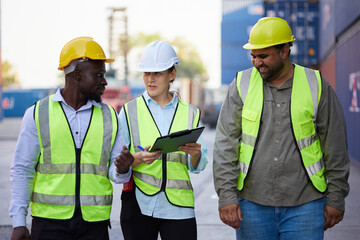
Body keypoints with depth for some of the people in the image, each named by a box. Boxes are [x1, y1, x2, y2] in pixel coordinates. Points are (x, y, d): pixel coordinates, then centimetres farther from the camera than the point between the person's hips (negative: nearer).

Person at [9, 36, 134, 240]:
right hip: (49, 221, -2)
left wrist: (122, 170, -16)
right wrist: (19, 221, -3)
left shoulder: (110, 117, 9)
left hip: (95, 223, 2)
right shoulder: (38, 114, 1)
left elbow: (115, 171, 9)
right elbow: (22, 170, 2)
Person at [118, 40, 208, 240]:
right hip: (138, 205, 0)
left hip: (178, 206, 1)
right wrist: (138, 158, -18)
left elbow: (198, 167, 7)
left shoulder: (190, 113, 11)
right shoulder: (129, 111, 7)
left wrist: (195, 153, -15)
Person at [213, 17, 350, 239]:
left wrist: (336, 198, 2)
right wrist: (226, 195, -7)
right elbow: (225, 144, 0)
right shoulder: (242, 85, 2)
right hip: (252, 203, 1)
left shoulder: (317, 86, -1)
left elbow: (336, 146, 3)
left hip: (304, 204, -1)